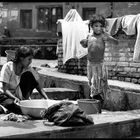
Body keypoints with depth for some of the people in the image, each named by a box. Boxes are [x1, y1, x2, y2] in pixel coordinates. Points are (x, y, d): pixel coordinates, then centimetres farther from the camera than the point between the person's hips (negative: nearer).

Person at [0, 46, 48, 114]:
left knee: (28, 75, -20)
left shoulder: (28, 69, -8)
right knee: (18, 108, -37)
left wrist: (47, 99, -23)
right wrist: (15, 98, -40)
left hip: (17, 94, 5)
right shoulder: (8, 66, -21)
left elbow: (38, 87, -8)